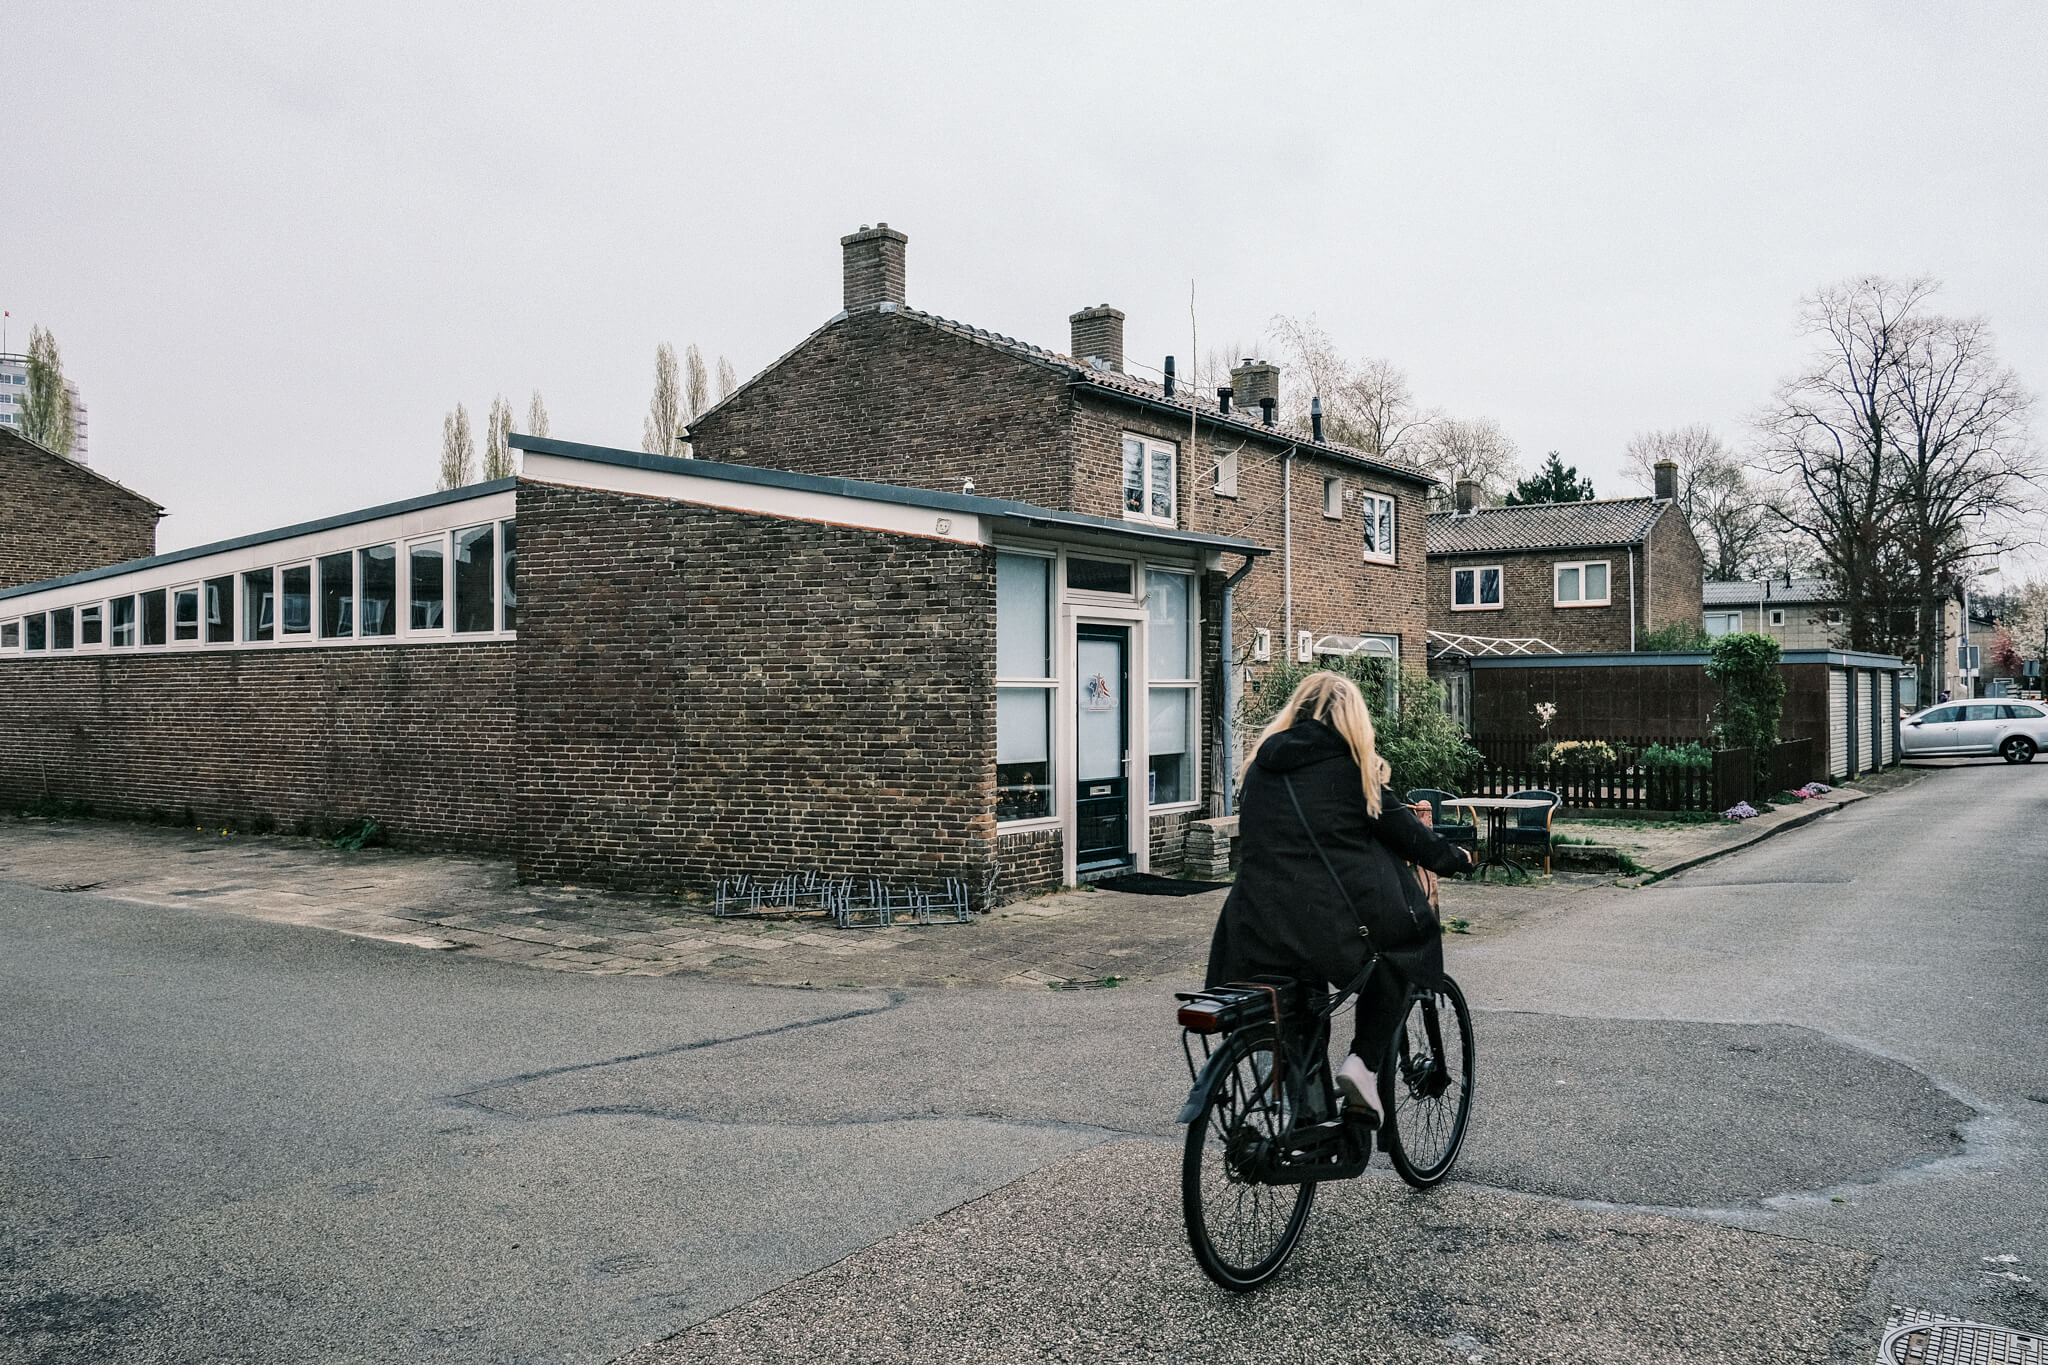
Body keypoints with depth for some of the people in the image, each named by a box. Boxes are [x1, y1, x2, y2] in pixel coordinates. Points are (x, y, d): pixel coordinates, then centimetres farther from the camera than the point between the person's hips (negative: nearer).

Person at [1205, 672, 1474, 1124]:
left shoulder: (1261, 763, 13)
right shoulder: (1350, 764, 0)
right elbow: (1399, 827, 6)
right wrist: (1452, 858, 21)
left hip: (1257, 924, 4)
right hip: (1330, 918, -4)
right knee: (1399, 952, 21)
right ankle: (1363, 1062, 8)